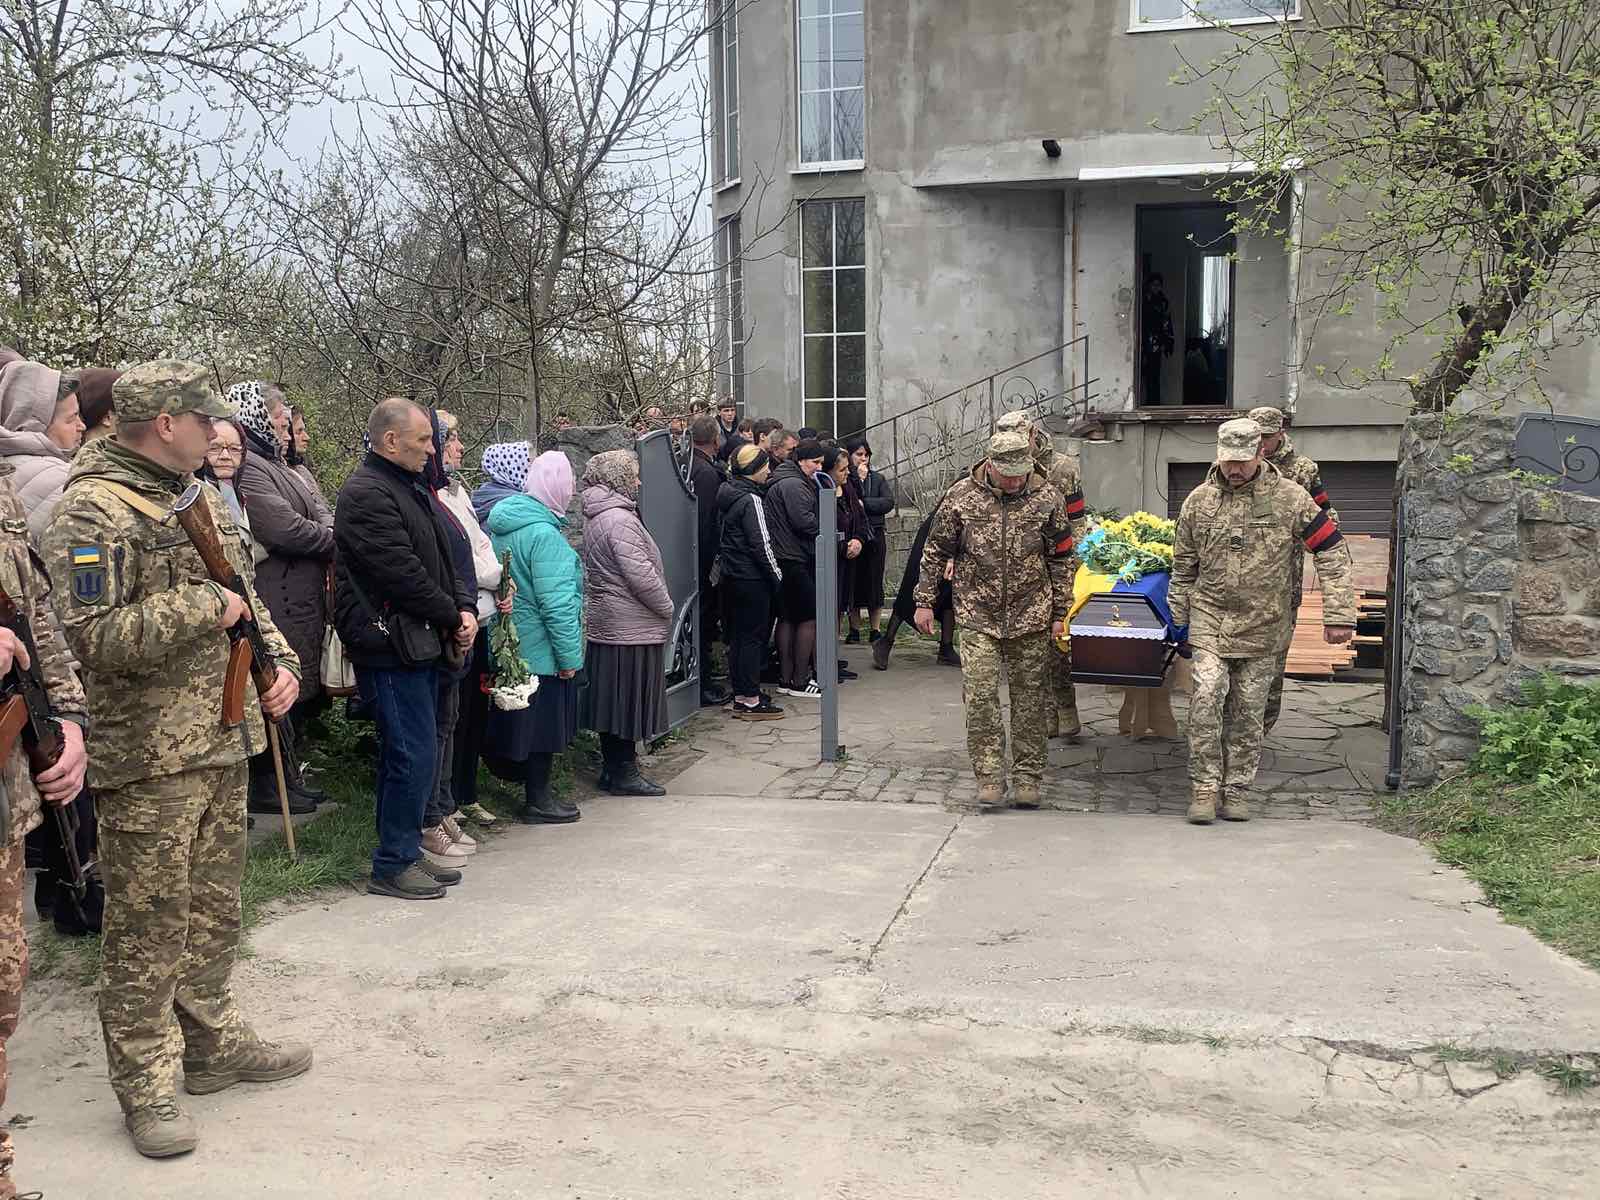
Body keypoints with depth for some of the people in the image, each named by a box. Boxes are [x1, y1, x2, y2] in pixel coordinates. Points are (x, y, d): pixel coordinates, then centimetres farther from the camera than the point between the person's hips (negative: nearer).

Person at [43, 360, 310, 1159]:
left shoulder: (203, 500, 14)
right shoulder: (92, 513, -14)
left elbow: (247, 598, 22)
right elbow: (94, 636, -23)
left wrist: (280, 662, 6)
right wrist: (204, 607, -18)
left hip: (225, 743, 8)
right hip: (148, 761, -8)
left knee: (213, 911, 18)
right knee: (149, 928, 1)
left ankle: (212, 1042, 33)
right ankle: (145, 1084, 13)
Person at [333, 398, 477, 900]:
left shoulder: (410, 489, 18)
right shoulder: (367, 495, -15)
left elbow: (439, 559, 19)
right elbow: (403, 574, -20)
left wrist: (464, 606, 2)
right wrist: (454, 617, -9)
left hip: (419, 644, 10)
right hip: (391, 646, -10)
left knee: (418, 754, 14)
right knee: (412, 755, -6)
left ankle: (408, 851, 24)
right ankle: (391, 865, 4)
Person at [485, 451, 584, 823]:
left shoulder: (503, 524, 8)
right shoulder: (544, 533, -21)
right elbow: (555, 601, -22)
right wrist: (569, 654, -15)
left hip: (513, 646, 9)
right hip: (542, 649, -9)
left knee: (529, 722, 19)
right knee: (544, 722, 3)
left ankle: (536, 794, 31)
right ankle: (537, 801, 12)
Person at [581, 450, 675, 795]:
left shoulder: (594, 517, 14)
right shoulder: (619, 519, -18)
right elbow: (641, 575, -22)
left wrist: (661, 609, 19)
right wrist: (667, 608, -8)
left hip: (605, 624, 10)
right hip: (631, 628, -10)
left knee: (613, 702, 14)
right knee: (629, 701, -1)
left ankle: (613, 768, 22)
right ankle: (624, 773, 6)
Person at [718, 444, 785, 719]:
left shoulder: (727, 494, 10)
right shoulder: (751, 500, -17)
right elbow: (761, 544, -18)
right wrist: (776, 575, -9)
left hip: (731, 576, 9)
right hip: (752, 578, -9)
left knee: (737, 635, 13)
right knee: (753, 636, -3)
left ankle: (740, 695, 20)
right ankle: (750, 700, 0)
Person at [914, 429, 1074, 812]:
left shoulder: (1047, 499, -2)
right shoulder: (961, 497, -3)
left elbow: (1061, 560, 6)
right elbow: (935, 552, 6)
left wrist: (1060, 613, 5)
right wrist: (925, 601, 5)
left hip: (1031, 620, 1)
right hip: (978, 618, -1)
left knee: (1030, 698, 6)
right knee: (980, 697, -7)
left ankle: (1028, 778, 18)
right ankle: (990, 778, 1)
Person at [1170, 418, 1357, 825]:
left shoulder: (1289, 497, -6)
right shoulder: (1199, 501, 1)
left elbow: (1332, 553, -3)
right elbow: (1183, 565, 12)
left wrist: (1338, 616, -7)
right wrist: (1179, 619, 13)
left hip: (1263, 624, 0)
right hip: (1210, 618, 1)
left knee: (1248, 710, 5)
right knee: (1206, 697, -14)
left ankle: (1237, 790, 18)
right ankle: (1205, 787, -4)